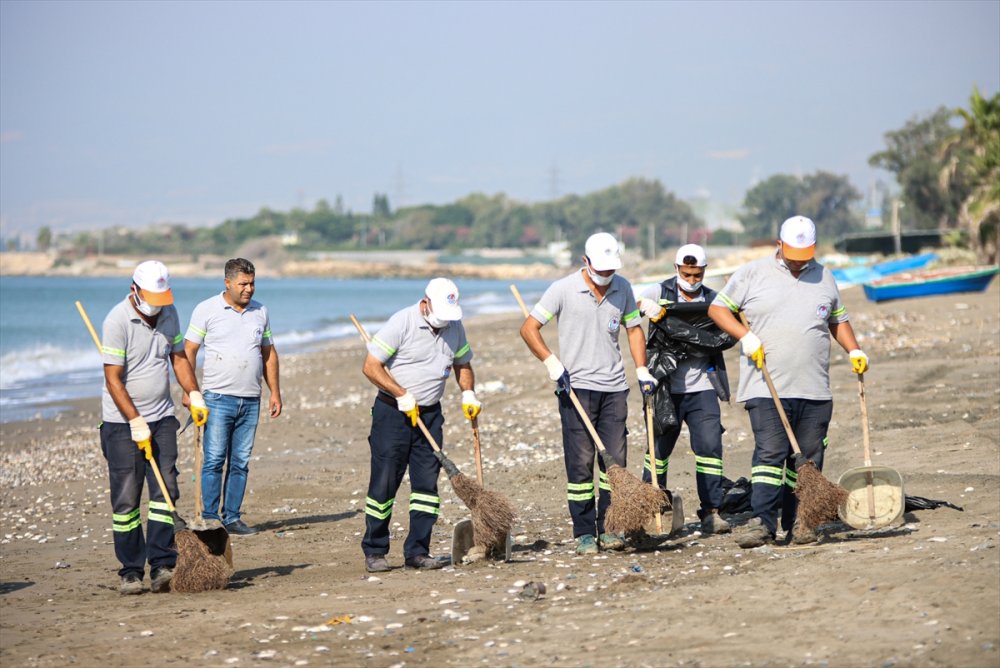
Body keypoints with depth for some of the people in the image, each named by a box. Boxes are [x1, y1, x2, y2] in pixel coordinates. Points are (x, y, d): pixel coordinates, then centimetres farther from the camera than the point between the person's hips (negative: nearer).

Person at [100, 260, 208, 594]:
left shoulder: (169, 314, 5)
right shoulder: (118, 321, -16)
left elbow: (178, 357, 18)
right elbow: (113, 379, -17)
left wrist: (194, 395, 4)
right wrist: (136, 423, -21)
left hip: (162, 418, 5)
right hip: (122, 422, -5)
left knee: (165, 490, -3)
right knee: (126, 499, -3)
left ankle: (162, 566, -4)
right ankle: (130, 571, 4)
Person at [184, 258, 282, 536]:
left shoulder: (260, 312, 12)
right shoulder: (207, 310, -1)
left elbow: (269, 354, 18)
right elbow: (189, 351, -1)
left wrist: (275, 393, 13)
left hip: (251, 401, 4)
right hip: (218, 398, -4)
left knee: (240, 463, 6)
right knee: (214, 460, -7)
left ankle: (232, 518, 11)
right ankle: (209, 519, -5)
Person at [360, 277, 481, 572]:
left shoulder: (455, 327, 4)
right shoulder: (402, 323, -14)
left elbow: (462, 364, 19)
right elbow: (370, 367, -15)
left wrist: (468, 395, 0)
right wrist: (402, 395, -20)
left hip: (430, 414, 5)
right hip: (393, 413, -5)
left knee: (427, 483, 1)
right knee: (384, 484, -3)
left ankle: (417, 552, 7)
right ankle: (374, 552, 8)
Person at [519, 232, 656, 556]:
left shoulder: (623, 288, 6)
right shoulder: (563, 290, -7)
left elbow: (633, 328, 18)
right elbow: (529, 328, -5)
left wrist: (642, 371, 7)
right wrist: (552, 364, -14)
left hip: (614, 386, 4)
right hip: (576, 385, -4)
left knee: (615, 461, 2)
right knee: (580, 462, -4)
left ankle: (607, 529, 9)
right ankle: (584, 533, 1)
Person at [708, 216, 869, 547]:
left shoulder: (824, 278, 15)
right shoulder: (752, 274, 3)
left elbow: (838, 320, 25)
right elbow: (717, 308, 5)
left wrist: (854, 350, 9)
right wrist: (745, 336, -9)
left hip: (814, 391, 4)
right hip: (766, 387, -4)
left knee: (808, 458, 4)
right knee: (770, 453, -14)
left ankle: (798, 522, 11)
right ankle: (762, 521, -15)